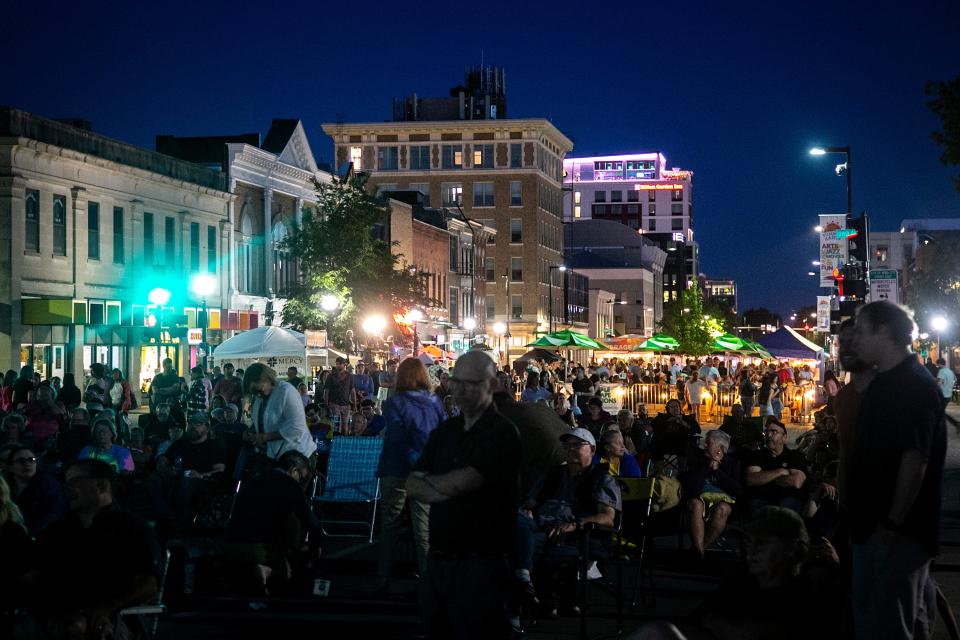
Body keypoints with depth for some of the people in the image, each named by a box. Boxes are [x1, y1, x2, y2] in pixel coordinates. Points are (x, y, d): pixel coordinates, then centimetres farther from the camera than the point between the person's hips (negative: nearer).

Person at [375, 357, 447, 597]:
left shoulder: (393, 404, -8)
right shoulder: (435, 403, 1)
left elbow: (397, 440, -17)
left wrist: (414, 464, -12)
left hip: (397, 472, -2)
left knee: (389, 528, 9)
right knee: (424, 531, 6)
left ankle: (383, 583, 13)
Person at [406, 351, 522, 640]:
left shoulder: (503, 433, -11)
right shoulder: (445, 431, 12)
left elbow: (461, 482, -19)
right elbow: (412, 487, 6)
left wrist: (427, 482, -2)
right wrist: (445, 486, -12)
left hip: (479, 562, -7)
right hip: (439, 559, 7)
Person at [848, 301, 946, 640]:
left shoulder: (916, 386, -18)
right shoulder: (882, 384, 13)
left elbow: (915, 459, -24)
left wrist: (893, 524, -24)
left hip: (899, 530, -10)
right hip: (873, 524, 10)